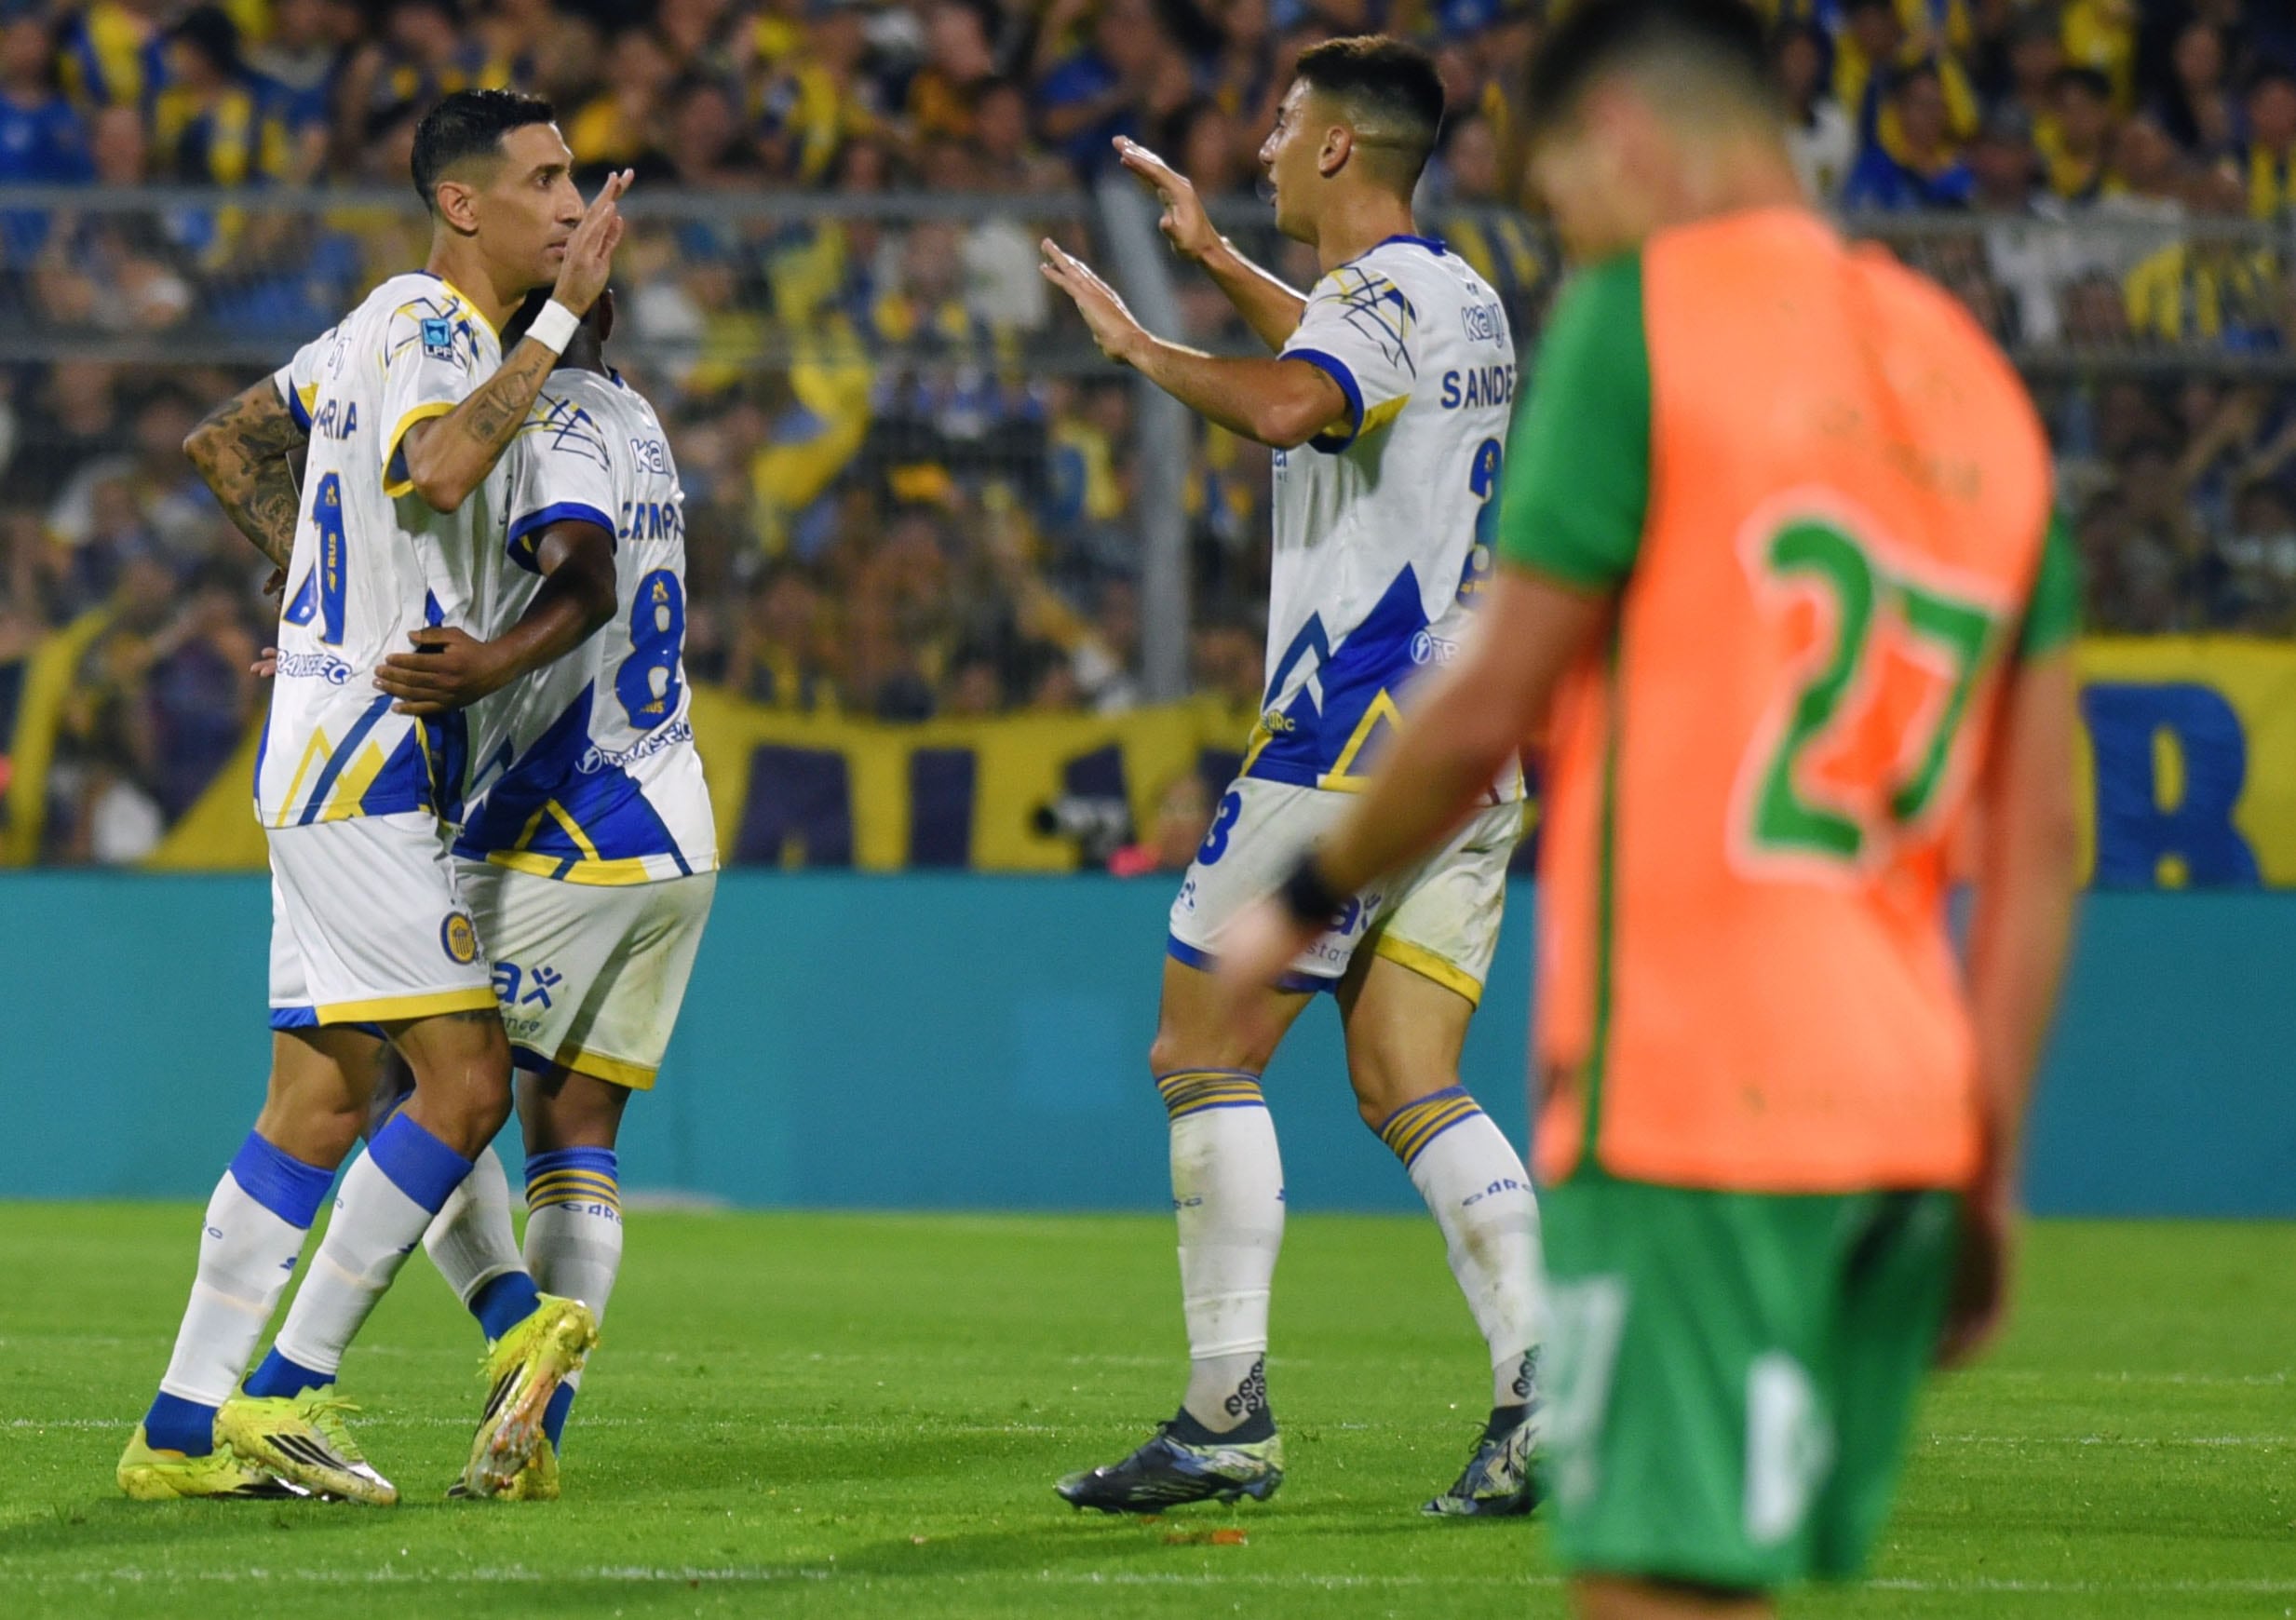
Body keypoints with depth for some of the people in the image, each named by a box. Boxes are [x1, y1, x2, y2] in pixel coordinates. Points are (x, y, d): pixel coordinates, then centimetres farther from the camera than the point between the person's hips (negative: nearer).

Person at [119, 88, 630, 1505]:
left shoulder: (391, 325, 17)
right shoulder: (425, 325, -13)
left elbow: (222, 441, 28)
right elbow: (438, 471, -34)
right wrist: (560, 322, -27)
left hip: (335, 763, 10)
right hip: (365, 759, -10)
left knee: (320, 1100, 9)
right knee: (469, 1081, -12)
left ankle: (186, 1430, 9)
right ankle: (285, 1389, -9)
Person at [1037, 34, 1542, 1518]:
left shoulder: (1382, 294, -12)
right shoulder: (1463, 303, 17)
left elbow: (1289, 405, -35)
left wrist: (1143, 347, -19)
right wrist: (1217, 258, 45)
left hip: (1353, 733, -9)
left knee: (1204, 1053, -1)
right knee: (1407, 1080, 6)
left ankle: (1229, 1416, -4)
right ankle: (1544, 1390, -10)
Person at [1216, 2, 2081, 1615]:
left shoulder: (1644, 313, -4)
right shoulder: (1976, 380, 17)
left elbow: (1495, 707, -6)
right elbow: (2040, 838, 14)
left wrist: (1301, 904, 9)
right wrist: (1989, 1170, 14)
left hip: (1680, 1101, -7)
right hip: (1907, 1111, 7)